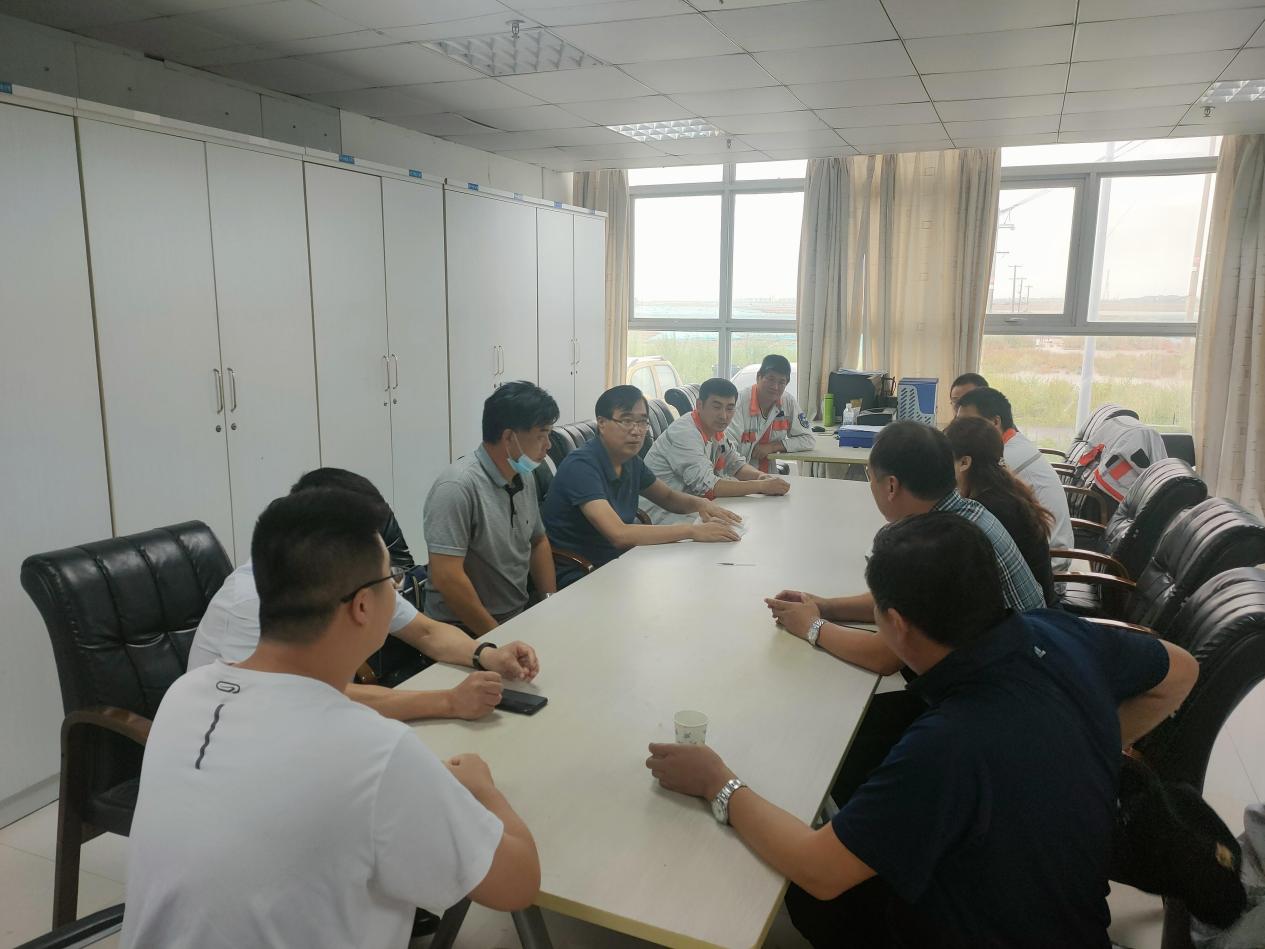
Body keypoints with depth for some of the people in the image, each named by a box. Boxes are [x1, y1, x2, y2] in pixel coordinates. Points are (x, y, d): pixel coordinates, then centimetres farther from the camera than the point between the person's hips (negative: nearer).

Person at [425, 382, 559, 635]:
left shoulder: (525, 477, 6)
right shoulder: (458, 487, -19)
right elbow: (447, 577, -22)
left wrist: (550, 603, 7)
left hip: (518, 620, 7)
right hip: (465, 633, -7)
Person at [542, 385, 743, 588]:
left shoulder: (631, 461, 5)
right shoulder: (581, 465, -22)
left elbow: (668, 497, 21)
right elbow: (618, 534, -32)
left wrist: (700, 503, -3)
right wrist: (693, 531, -30)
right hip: (577, 577, -8)